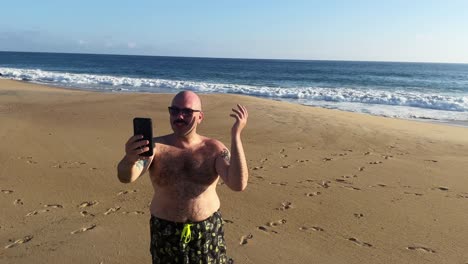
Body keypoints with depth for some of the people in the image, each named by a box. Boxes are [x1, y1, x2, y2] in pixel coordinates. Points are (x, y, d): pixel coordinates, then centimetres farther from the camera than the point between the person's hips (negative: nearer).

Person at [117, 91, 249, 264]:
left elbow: (238, 184, -23)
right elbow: (126, 177, -25)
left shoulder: (214, 149, -9)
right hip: (165, 232, 0)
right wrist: (129, 159, -49)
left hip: (208, 231, 0)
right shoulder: (156, 146, -11)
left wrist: (235, 135, -29)